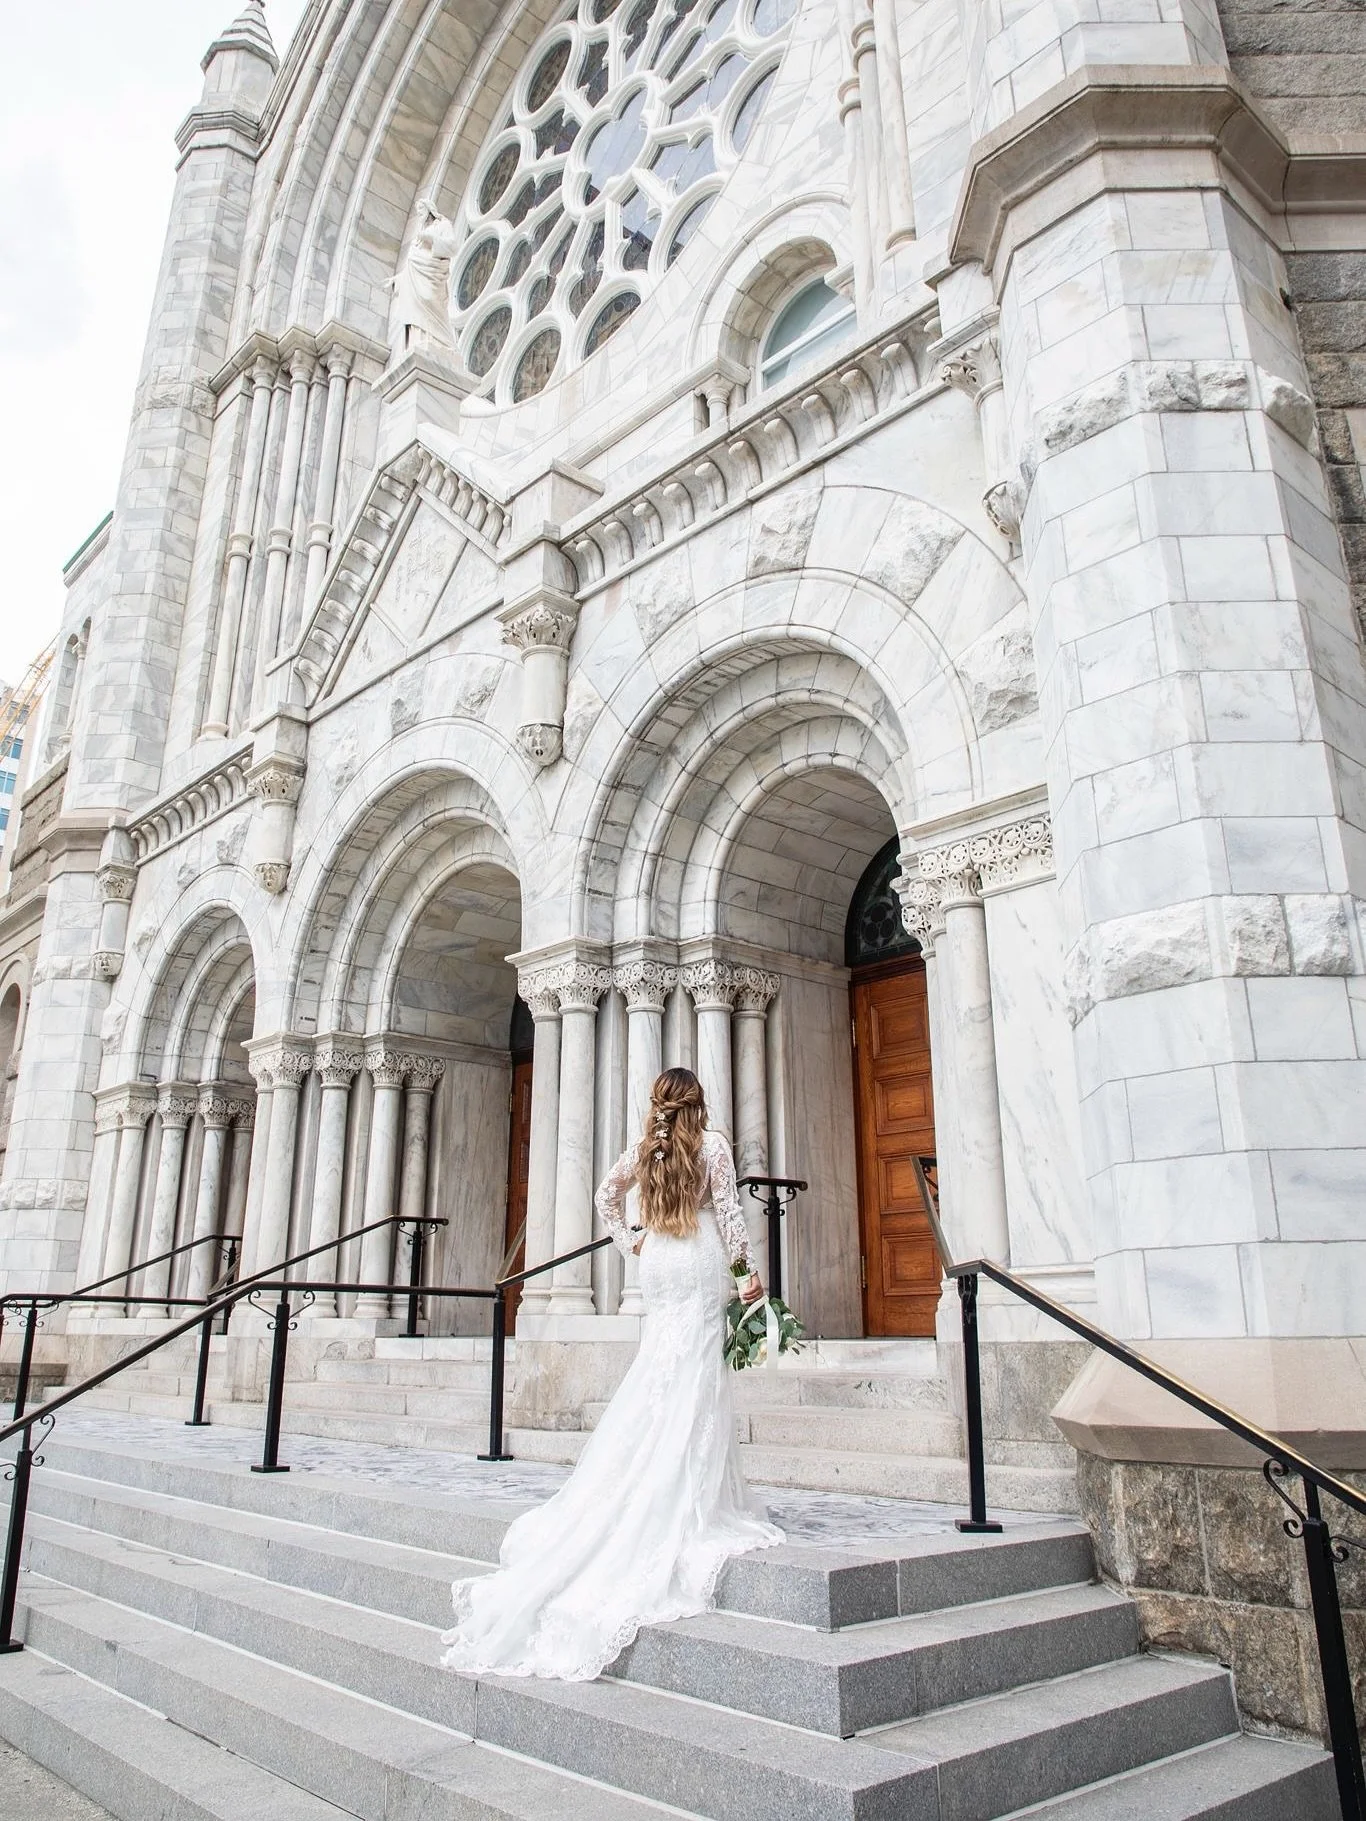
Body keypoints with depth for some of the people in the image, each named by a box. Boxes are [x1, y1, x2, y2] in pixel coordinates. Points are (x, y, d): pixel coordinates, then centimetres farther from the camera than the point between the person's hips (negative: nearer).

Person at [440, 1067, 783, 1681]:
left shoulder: (643, 1149, 10)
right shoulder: (712, 1145, -4)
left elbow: (606, 1193, 20)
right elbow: (728, 1213, -7)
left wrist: (630, 1241, 22)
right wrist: (749, 1270, -3)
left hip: (658, 1268, 5)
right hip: (701, 1269, -5)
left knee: (655, 1393, 10)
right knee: (696, 1390, -4)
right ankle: (693, 1508, -3)